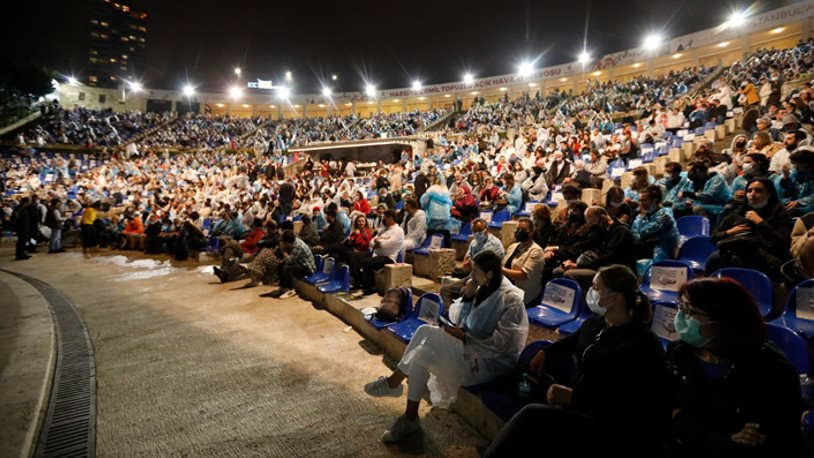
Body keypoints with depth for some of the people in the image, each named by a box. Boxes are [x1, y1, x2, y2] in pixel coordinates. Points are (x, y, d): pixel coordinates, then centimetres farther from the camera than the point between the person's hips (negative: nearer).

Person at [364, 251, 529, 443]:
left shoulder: (510, 299, -18)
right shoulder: (484, 289, 7)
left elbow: (500, 344, -24)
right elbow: (460, 320, 7)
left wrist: (464, 337, -22)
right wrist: (468, 297, -7)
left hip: (491, 361, -9)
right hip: (472, 344, 9)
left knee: (421, 355, -22)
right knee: (425, 330, -9)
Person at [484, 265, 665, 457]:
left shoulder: (643, 345, -15)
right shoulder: (594, 321, 7)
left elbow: (625, 404, -22)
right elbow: (574, 341, 32)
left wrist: (573, 397, -26)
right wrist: (546, 352, 19)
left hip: (608, 429, -7)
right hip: (576, 407, 7)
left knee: (531, 414, -28)